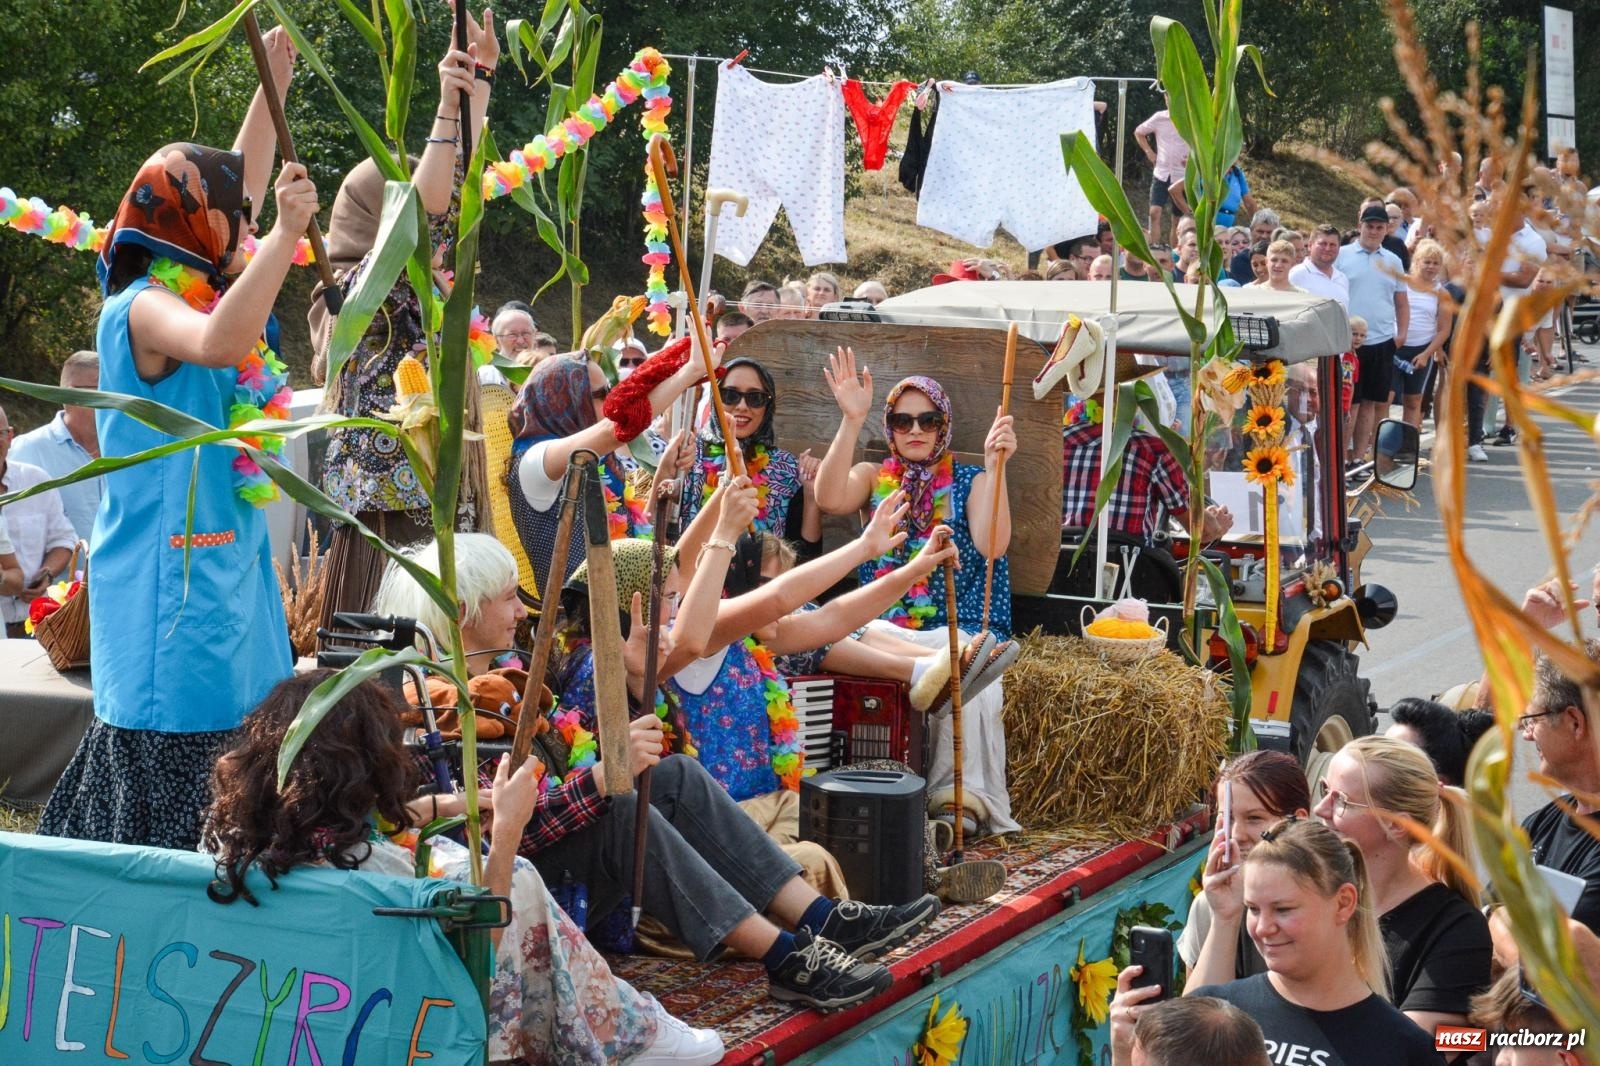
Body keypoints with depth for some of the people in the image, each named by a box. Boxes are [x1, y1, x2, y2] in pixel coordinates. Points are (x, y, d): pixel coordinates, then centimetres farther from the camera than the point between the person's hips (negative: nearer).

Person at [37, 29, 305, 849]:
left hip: (225, 566, 9)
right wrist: (286, 234, -34)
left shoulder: (202, 294, 11)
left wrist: (273, 85, 22)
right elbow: (216, 346, -37)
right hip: (173, 584, -9)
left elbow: (237, 183, 26)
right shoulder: (142, 307, -15)